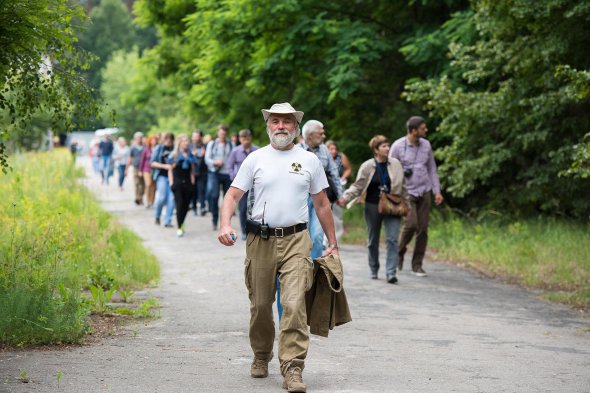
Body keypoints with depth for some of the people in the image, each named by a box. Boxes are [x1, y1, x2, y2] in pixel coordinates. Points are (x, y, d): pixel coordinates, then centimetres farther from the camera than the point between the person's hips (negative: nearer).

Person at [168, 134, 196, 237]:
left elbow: (192, 170, 14)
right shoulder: (174, 155, 1)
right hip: (177, 182, -3)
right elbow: (170, 170, 4)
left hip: (188, 183, 3)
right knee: (180, 205, -10)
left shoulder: (190, 155, 10)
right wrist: (171, 183, -4)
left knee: (186, 205, 4)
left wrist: (192, 183, 7)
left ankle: (181, 223, 25)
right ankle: (179, 228, -7)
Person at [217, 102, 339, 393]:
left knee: (294, 304, -14)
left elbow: (321, 204, 15)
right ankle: (261, 357, 32)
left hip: (296, 241, -1)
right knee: (260, 305, 10)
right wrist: (225, 225, -15)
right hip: (260, 240, 1)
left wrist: (332, 243, 14)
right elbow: (233, 195, 3)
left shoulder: (309, 160, 9)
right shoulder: (255, 159, 6)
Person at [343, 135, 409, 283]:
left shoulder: (395, 164, 2)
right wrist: (345, 197, -16)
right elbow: (357, 186, -2)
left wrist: (406, 204, 11)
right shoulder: (367, 167, -4)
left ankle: (391, 272, -13)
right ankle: (373, 270, 28)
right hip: (373, 207, 0)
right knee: (372, 241, 11)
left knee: (392, 239, -11)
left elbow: (402, 186, 10)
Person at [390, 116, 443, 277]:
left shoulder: (426, 145, 7)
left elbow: (432, 169, 15)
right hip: (407, 191, -4)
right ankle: (400, 251, 10)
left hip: (424, 192, 4)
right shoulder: (398, 146, -6)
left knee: (423, 229, 0)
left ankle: (417, 264, 10)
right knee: (411, 224, -18)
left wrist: (437, 191, 9)